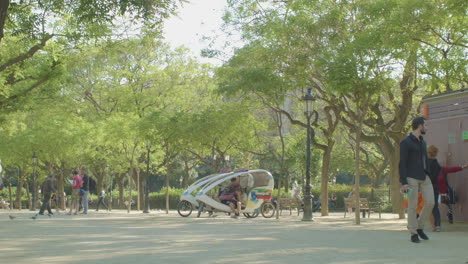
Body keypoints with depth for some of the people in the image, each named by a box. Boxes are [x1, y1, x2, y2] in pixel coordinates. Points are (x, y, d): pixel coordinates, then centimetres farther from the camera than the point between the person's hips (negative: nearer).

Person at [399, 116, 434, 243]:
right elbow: (402, 163, -11)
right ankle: (413, 234, 7)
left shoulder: (422, 142, 17)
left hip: (424, 178, 7)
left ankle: (419, 227, 14)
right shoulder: (405, 142, -8)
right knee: (413, 206, -3)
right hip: (411, 178, -7)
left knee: (430, 202, -4)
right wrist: (403, 183, -17)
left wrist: (428, 178, 19)